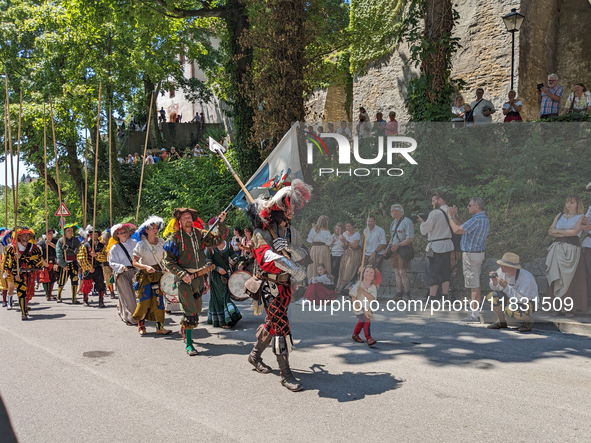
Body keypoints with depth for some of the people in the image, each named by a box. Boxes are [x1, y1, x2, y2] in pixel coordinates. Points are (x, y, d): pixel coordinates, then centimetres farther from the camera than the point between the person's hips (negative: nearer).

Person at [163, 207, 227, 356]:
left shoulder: (199, 233, 4)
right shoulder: (174, 238, -8)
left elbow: (218, 239, -1)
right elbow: (168, 261, -9)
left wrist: (221, 223, -14)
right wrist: (182, 274, -20)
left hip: (199, 277, 5)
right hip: (184, 278, -5)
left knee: (197, 309, 18)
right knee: (189, 312, -9)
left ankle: (185, 328, 44)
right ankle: (188, 343, 2)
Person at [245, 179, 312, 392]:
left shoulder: (291, 231, 9)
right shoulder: (262, 232, -15)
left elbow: (302, 253, 0)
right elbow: (266, 254, -33)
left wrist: (289, 248, -24)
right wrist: (293, 267, -47)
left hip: (286, 284, 7)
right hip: (270, 285, -7)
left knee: (273, 323, 19)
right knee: (281, 326, -11)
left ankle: (255, 355, 41)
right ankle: (285, 374, -3)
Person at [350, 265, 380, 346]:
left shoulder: (373, 287, -9)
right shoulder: (358, 285, -17)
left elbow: (372, 298, -24)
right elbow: (353, 296, -14)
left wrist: (363, 291, -34)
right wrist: (355, 306, -22)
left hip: (367, 308, 5)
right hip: (359, 307, -5)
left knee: (361, 322, 20)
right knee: (366, 321, -17)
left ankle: (355, 335, 40)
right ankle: (369, 339, -14)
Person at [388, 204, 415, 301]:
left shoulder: (406, 222, -10)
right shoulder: (393, 222, 17)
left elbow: (410, 239, -17)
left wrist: (398, 245, -20)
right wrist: (389, 246, 9)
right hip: (394, 250, 8)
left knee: (402, 272, -10)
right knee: (397, 272, 8)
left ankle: (407, 296, -2)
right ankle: (398, 295, 12)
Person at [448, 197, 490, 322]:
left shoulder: (476, 220, -20)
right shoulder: (484, 219, 13)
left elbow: (457, 230, -21)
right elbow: (463, 227, 19)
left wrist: (450, 217, -7)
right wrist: (455, 216, 14)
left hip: (471, 254, -10)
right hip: (479, 253, 10)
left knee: (474, 285, -6)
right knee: (476, 284, 14)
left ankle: (475, 315, -2)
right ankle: (477, 309, 21)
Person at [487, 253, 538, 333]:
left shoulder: (526, 277, -31)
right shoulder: (501, 271, -15)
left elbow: (522, 299, -35)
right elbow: (496, 288, 0)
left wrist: (506, 287, -40)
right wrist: (495, 282, -24)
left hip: (528, 303, -6)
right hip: (513, 299, 6)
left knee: (510, 310, -34)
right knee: (491, 296, -13)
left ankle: (528, 321, -2)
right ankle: (501, 322, 6)